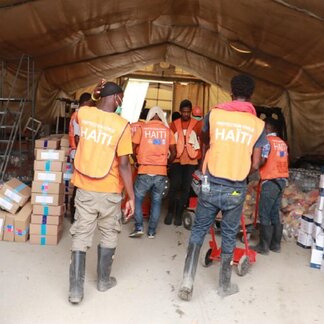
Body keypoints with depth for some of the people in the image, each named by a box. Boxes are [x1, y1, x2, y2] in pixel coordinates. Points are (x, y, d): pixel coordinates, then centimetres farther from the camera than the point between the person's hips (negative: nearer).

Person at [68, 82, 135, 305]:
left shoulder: (83, 114, -3)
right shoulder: (122, 125, -14)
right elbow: (123, 165, -17)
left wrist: (98, 96, 25)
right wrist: (132, 197, -11)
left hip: (85, 188, 3)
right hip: (109, 191, -3)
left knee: (81, 236, 9)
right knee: (109, 235, 17)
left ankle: (76, 288, 10)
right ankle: (104, 280, 30)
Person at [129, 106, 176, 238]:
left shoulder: (142, 128, 1)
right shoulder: (167, 130, 5)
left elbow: (133, 149, 0)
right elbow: (173, 153, 4)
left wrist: (137, 161, 18)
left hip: (145, 171, -2)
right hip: (161, 172, 2)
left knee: (137, 199, 13)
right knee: (156, 202, 12)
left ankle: (139, 227, 6)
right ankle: (152, 231, 15)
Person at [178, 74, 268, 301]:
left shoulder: (214, 114, 0)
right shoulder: (258, 124, -1)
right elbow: (255, 165, -2)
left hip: (210, 186, 0)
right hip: (236, 190, 1)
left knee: (198, 231, 13)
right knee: (229, 236, 15)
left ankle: (187, 282, 7)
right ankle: (225, 285, 30)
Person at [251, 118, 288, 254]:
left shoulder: (267, 140, -9)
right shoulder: (282, 143, 14)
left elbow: (262, 160, -16)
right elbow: (278, 160, 12)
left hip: (270, 181, -8)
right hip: (282, 180, 8)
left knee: (265, 214, -2)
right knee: (275, 214, 13)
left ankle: (263, 246, 2)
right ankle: (276, 244, 18)